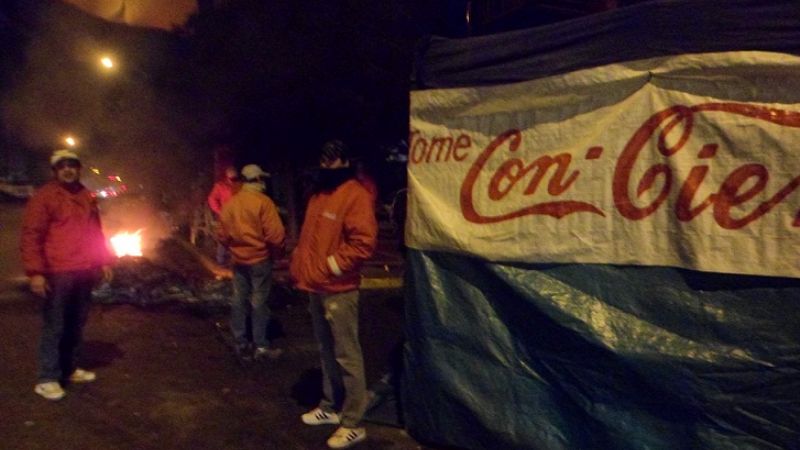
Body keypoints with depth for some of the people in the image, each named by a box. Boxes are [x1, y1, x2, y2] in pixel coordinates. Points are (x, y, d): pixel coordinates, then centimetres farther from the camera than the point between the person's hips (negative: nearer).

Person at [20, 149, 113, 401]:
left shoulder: (87, 198, 14)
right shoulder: (44, 197, -6)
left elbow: (96, 233, 23)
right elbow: (30, 236, -10)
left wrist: (103, 261, 18)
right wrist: (35, 271, -17)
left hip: (84, 272, 6)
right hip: (58, 274, -6)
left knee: (76, 325, 14)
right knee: (54, 327, -2)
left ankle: (70, 369, 26)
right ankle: (48, 379, 6)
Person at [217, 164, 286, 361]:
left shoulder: (230, 203, 3)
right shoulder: (263, 202, -15)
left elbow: (223, 234, 9)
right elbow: (275, 234, -19)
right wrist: (277, 251, -1)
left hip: (238, 260, 6)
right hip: (260, 259, -6)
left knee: (239, 301, 12)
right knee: (259, 302, 1)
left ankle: (241, 344, 20)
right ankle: (261, 346, 8)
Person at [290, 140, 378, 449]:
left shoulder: (355, 195, -13)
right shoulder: (319, 194, 16)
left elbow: (363, 242, -21)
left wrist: (332, 266, -19)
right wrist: (299, 265, 15)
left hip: (338, 290, -9)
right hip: (316, 288, 9)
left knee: (346, 354, -2)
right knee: (326, 351, 18)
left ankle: (353, 423, 7)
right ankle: (331, 407, 33)